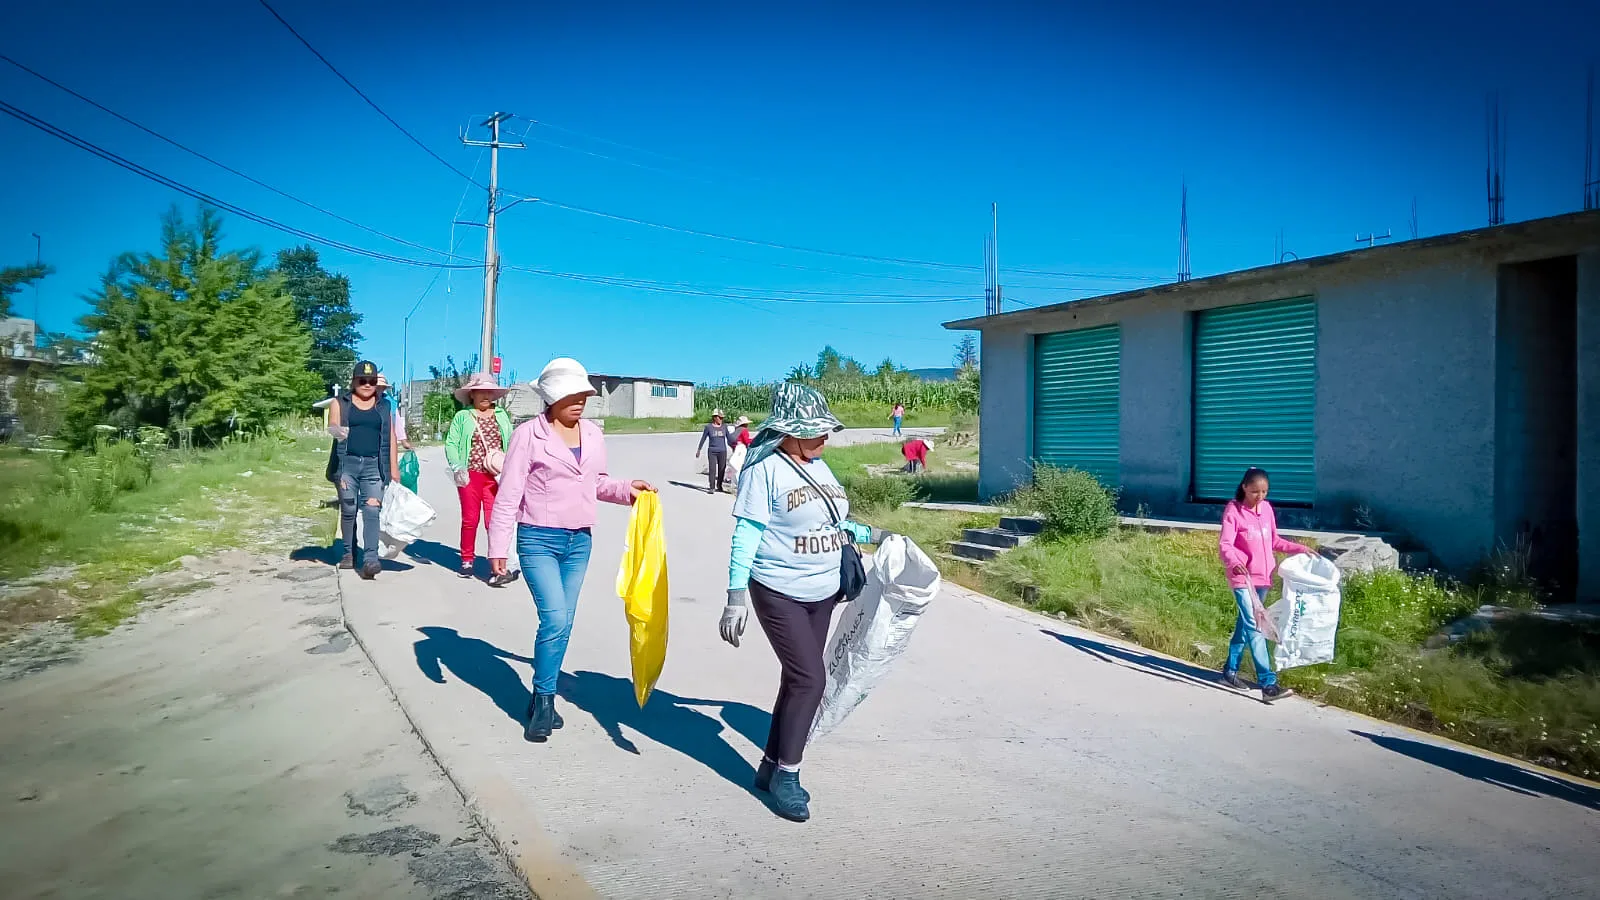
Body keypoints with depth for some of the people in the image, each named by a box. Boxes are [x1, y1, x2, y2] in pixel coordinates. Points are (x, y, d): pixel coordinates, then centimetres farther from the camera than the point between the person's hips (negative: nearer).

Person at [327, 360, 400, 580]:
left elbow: (391, 438, 11)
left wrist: (394, 468, 5)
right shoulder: (341, 404, 10)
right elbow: (332, 426, -2)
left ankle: (370, 558, -21)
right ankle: (349, 553, 21)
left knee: (372, 510, -12)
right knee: (348, 510, 6)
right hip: (347, 463, 0)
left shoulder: (384, 406, 14)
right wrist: (336, 431, -24)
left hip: (374, 465, 0)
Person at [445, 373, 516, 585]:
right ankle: (467, 560, 26)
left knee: (494, 520, -7)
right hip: (470, 475, 0)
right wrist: (457, 467, -14)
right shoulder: (462, 417, 5)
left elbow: (512, 442, 7)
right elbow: (451, 444, -1)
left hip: (495, 477, 0)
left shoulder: (502, 416, 12)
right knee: (470, 519, 8)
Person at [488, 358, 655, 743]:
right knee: (555, 620, -13)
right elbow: (508, 494, -8)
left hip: (580, 541, 5)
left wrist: (627, 489, -3)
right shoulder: (529, 434, -9)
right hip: (538, 540, -5)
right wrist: (498, 548, -9)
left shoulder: (593, 434, 5)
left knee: (563, 624, 9)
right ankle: (544, 701, 6)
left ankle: (542, 698, 25)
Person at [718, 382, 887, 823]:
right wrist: (737, 597, -21)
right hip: (780, 594, -8)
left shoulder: (819, 467, 8)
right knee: (809, 679, -11)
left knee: (798, 680, 13)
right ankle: (786, 775, 6)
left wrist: (870, 534, 23)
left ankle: (771, 767, 27)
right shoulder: (765, 468, -14)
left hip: (822, 594, 8)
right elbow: (746, 535, -16)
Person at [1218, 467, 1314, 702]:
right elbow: (1225, 545, -17)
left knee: (1245, 624, 15)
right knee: (1254, 627, -11)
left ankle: (1231, 671, 28)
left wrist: (1300, 549, 9)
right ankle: (1269, 684, -14)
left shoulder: (1266, 508, 8)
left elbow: (1274, 541, 18)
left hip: (1262, 577, 7)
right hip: (1243, 578, -7)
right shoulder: (1233, 511, -11)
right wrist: (1233, 562, -36)